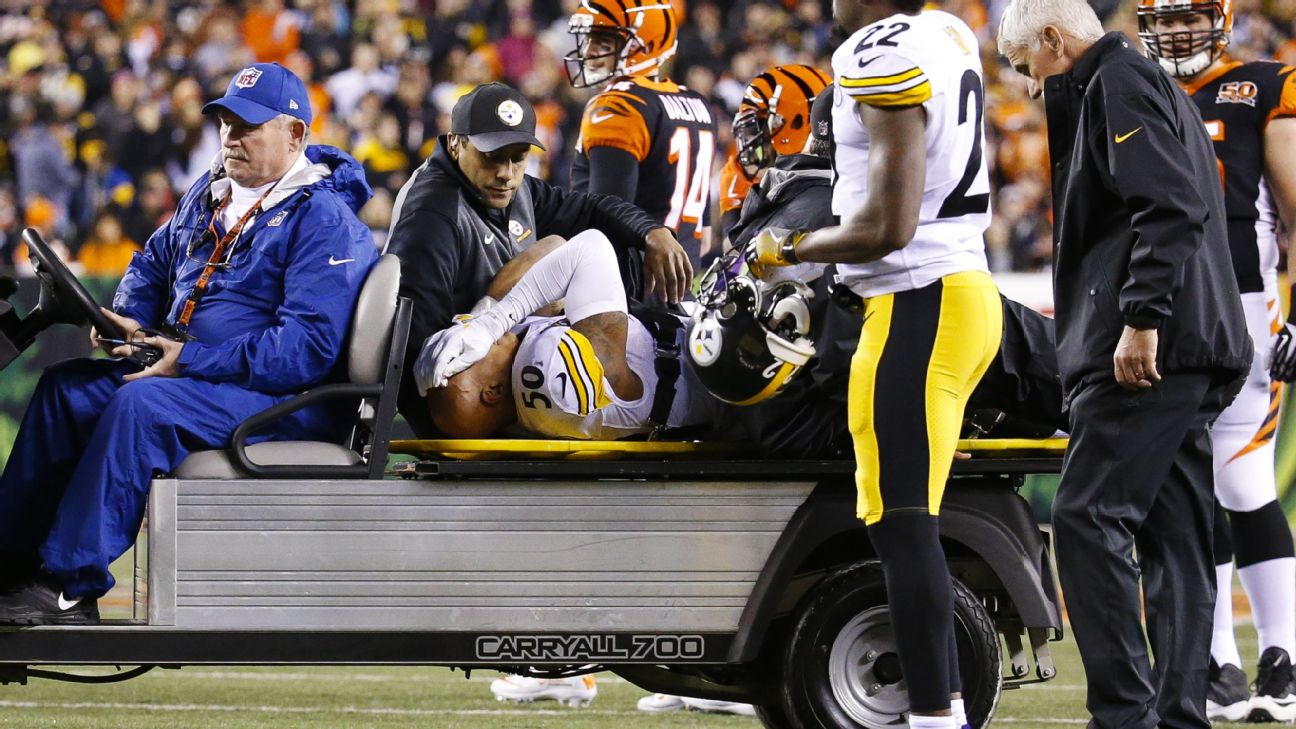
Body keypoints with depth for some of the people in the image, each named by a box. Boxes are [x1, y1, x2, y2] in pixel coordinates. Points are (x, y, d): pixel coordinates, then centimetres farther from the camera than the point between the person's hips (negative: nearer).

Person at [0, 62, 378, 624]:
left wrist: (191, 360, -25)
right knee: (66, 387, -2)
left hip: (285, 399, -9)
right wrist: (129, 319, 5)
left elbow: (307, 348, -24)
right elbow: (154, 262, 30)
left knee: (141, 405, -32)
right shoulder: (210, 193, 15)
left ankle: (70, 587, -34)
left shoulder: (323, 220, -14)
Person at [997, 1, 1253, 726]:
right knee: (1174, 536, 7)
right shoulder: (1148, 85, 25)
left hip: (1146, 347, -11)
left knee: (1089, 518, -13)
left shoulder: (1118, 81, -6)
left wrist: (1142, 319, -24)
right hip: (1191, 351, 11)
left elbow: (1168, 206, -19)